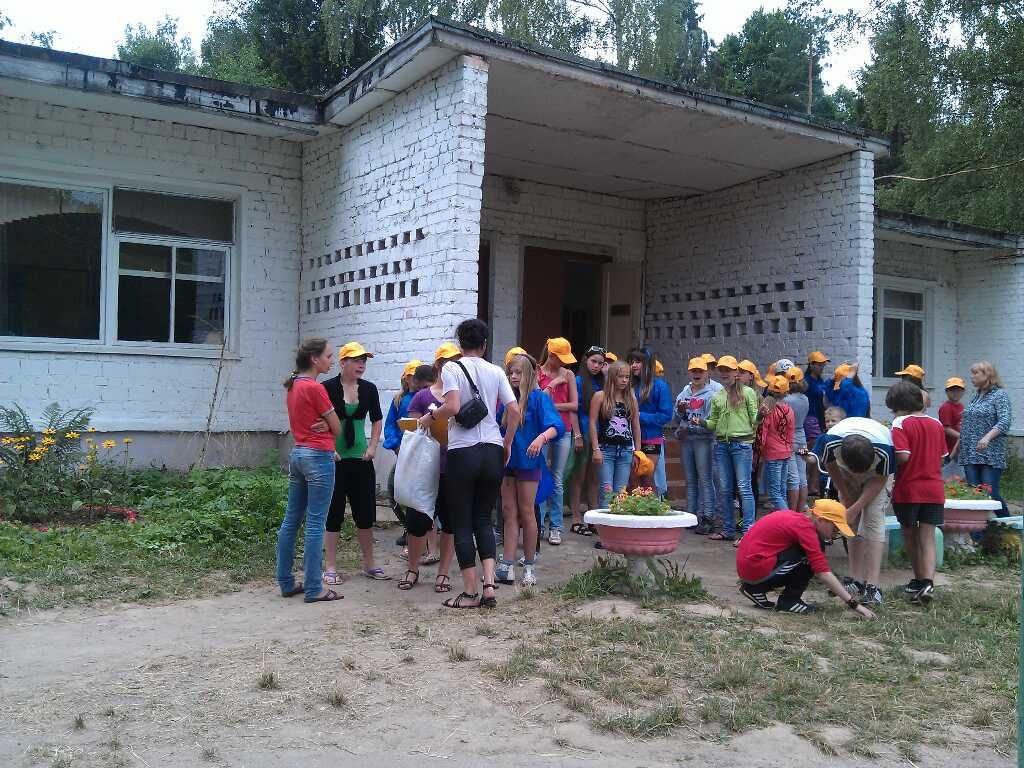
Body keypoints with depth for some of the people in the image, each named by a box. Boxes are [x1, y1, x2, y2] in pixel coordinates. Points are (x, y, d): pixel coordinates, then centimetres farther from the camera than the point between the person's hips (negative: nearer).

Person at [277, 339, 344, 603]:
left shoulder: (293, 386, 11)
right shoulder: (315, 388, -15)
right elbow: (337, 428, -8)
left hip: (297, 453, 9)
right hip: (319, 456, -9)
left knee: (291, 521, 12)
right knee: (315, 524, -4)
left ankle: (286, 583, 19)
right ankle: (314, 589, 1)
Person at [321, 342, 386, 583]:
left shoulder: (369, 389, 5)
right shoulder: (328, 388, -8)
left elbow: (377, 420, 17)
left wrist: (372, 447, 7)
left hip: (361, 458, 4)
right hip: (334, 458, -4)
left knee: (366, 512, 8)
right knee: (333, 512, 1)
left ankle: (369, 565, 21)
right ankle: (331, 567, 11)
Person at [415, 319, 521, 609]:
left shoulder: (452, 368, -3)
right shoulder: (496, 372, 8)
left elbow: (452, 406, -18)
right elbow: (514, 411, 2)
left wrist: (430, 417, 0)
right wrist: (507, 444, 13)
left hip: (462, 452, -4)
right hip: (493, 451, 4)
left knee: (462, 522, 5)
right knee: (483, 519, 14)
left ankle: (470, 593, 7)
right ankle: (489, 585, 3)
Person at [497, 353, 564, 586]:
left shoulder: (539, 397, -9)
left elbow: (557, 425, -20)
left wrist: (541, 437, -37)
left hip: (528, 462, -6)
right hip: (507, 460, 6)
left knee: (525, 513, 3)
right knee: (509, 512, 6)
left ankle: (529, 567, 15)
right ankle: (507, 567, 10)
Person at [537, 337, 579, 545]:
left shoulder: (568, 374, 7)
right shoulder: (537, 373, 0)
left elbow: (574, 405, 2)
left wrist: (550, 405, -6)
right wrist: (552, 384, -12)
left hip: (563, 430, 2)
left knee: (557, 481, 6)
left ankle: (555, 527, 11)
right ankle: (537, 524, 5)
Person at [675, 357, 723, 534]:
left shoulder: (714, 391, -7)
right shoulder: (685, 391, 14)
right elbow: (678, 418, 17)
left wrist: (690, 428, -13)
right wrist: (680, 412, -5)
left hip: (704, 439, -7)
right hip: (686, 440, 7)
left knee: (705, 479, -6)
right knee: (690, 480, 12)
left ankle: (707, 518, -3)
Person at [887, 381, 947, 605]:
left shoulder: (901, 423, -11)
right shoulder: (936, 424, 6)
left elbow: (903, 456, -21)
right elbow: (942, 457, 11)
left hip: (908, 489, -4)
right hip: (934, 489, 4)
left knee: (910, 538, 14)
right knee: (928, 538, 2)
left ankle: (919, 580, 25)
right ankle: (928, 582, -14)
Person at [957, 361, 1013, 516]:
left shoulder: (1000, 395, -4)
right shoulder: (976, 396, 18)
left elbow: (1005, 421, -17)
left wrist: (987, 437, -29)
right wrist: (959, 445, 22)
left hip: (990, 455, -7)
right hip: (970, 454, 7)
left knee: (991, 493, -8)